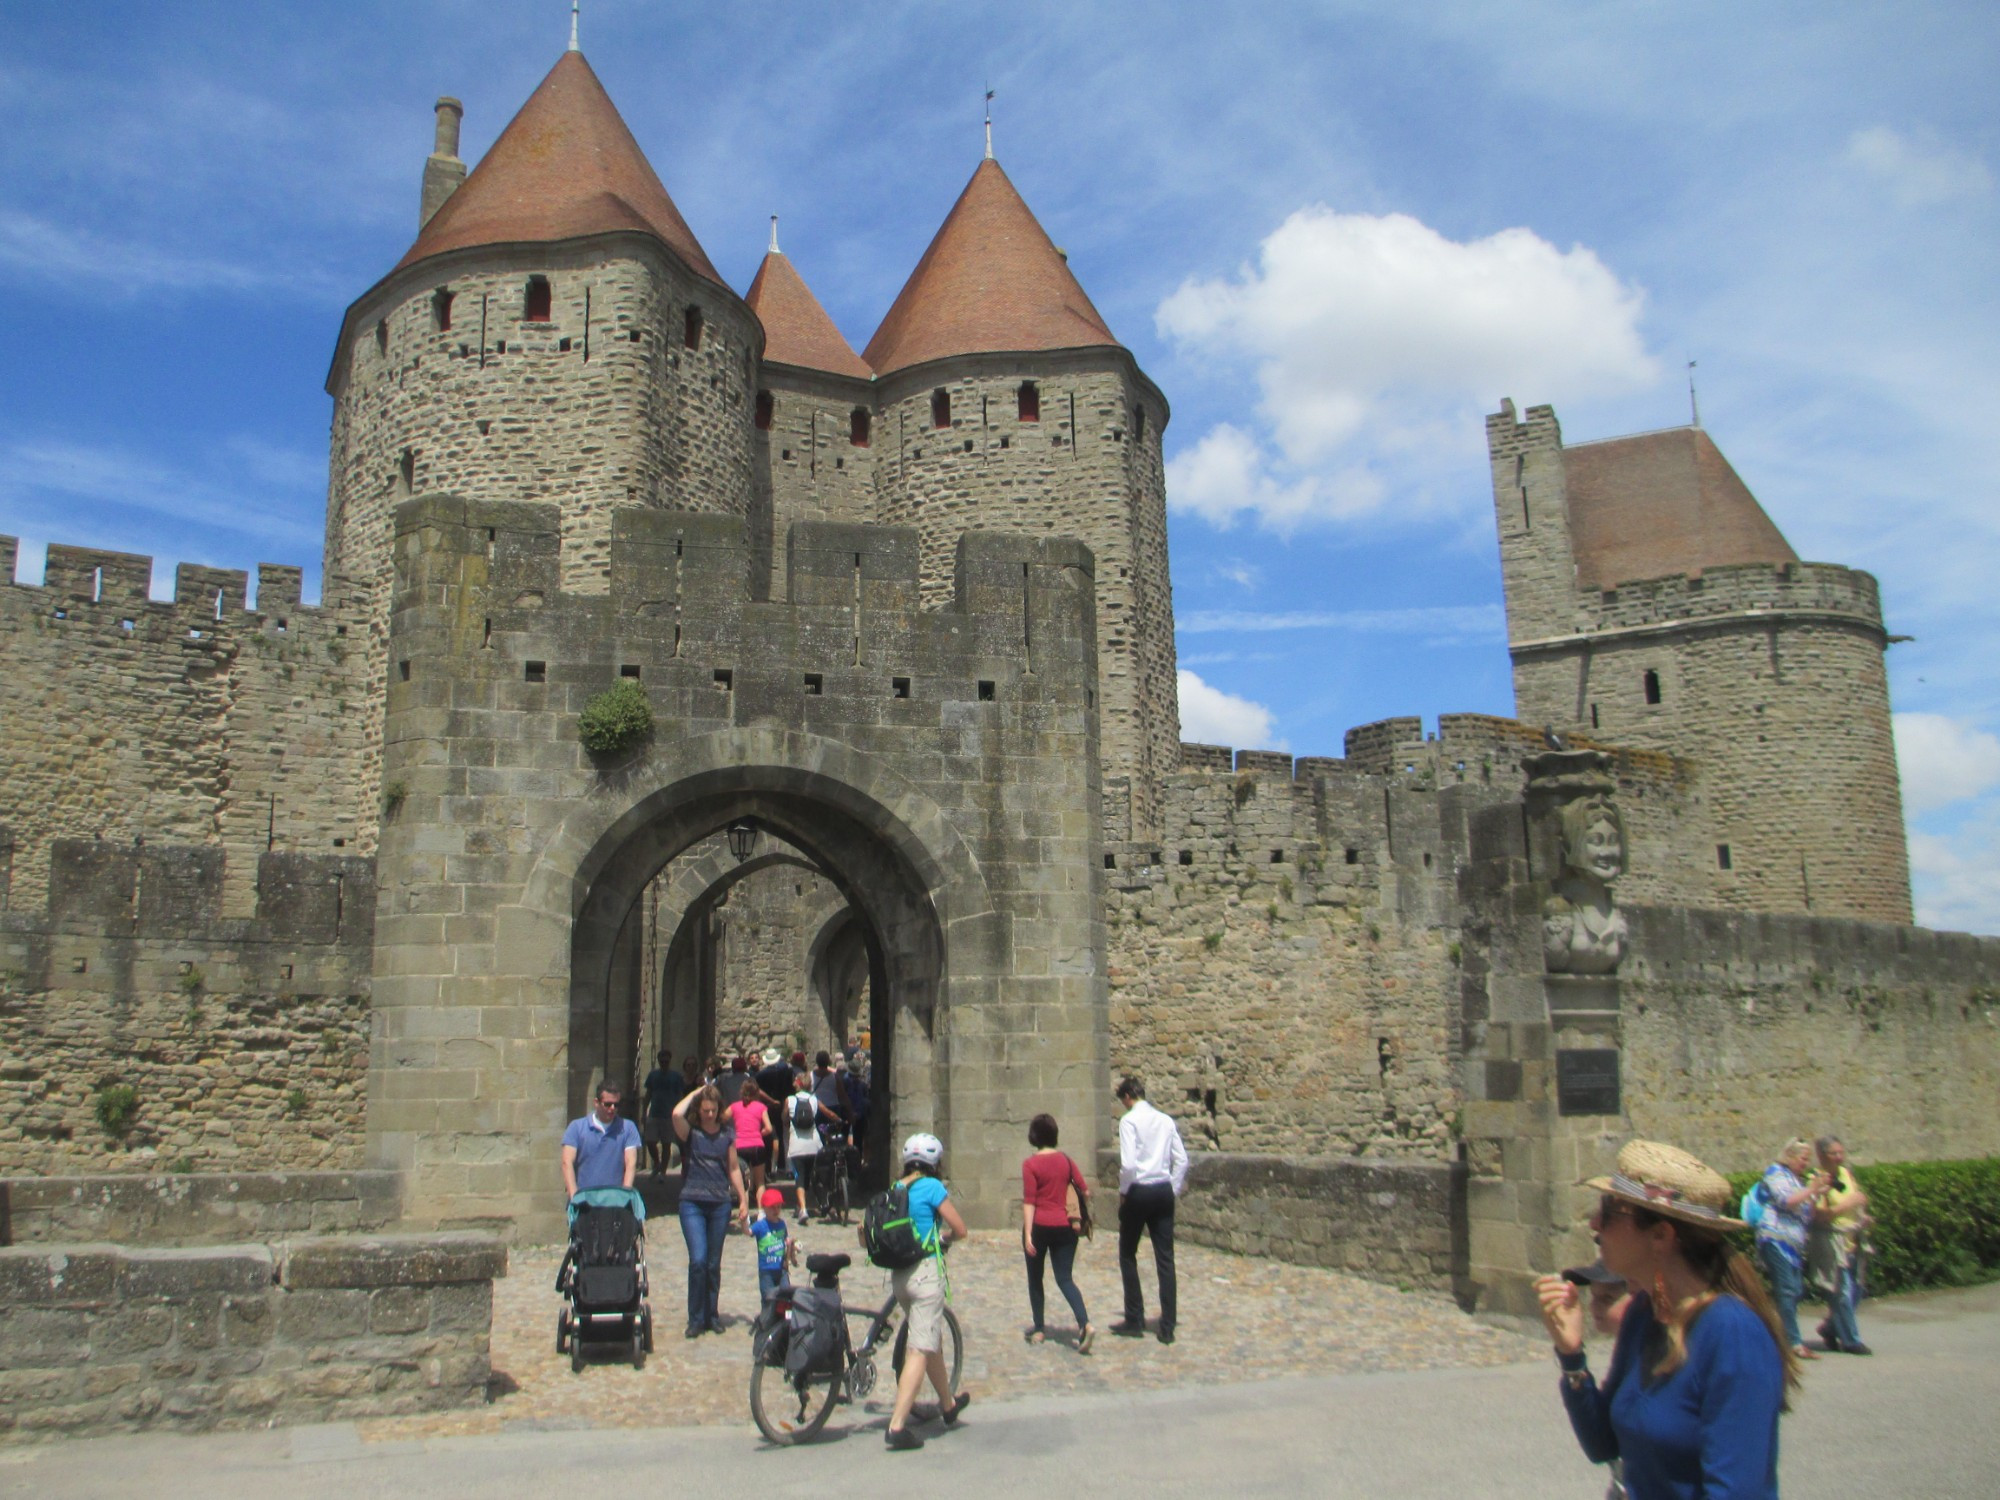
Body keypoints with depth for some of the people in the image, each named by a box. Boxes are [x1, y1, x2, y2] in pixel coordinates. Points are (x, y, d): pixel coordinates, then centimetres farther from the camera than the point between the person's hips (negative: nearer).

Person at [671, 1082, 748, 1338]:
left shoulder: (727, 1136, 8)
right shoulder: (690, 1133, 0)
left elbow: (734, 1169, 13)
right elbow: (677, 1114, -21)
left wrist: (743, 1201, 9)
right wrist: (695, 1093, -8)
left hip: (720, 1204, 3)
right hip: (692, 1203, -2)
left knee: (713, 1264, 8)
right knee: (698, 1261, -11)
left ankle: (712, 1316, 21)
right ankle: (696, 1319, 1)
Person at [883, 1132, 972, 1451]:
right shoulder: (932, 1187, -7)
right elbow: (960, 1229, -7)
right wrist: (945, 1239, 15)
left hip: (898, 1274, 7)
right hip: (926, 1271, -7)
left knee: (933, 1341, 23)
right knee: (921, 1349, -6)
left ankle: (949, 1405, 40)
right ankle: (897, 1426, -14)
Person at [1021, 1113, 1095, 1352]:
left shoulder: (1030, 1164, -9)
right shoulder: (1065, 1159, 4)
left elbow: (1029, 1201, -14)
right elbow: (1085, 1192, 5)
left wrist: (1027, 1235, -15)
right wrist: (1082, 1215, 23)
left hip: (1040, 1226, -3)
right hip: (1064, 1226, 3)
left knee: (1035, 1278, 16)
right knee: (1065, 1278, 5)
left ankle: (1038, 1330, 21)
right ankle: (1085, 1324, -15)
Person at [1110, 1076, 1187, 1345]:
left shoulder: (1129, 1120, -10)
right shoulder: (1166, 1120, 7)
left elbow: (1128, 1163, -18)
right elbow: (1181, 1159, 6)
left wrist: (1123, 1191, -4)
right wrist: (1173, 1190, 13)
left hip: (1138, 1191, -5)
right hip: (1164, 1191, 5)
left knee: (1128, 1255, 11)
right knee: (1165, 1260, 6)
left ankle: (1134, 1321, 15)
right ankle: (1167, 1328, 7)